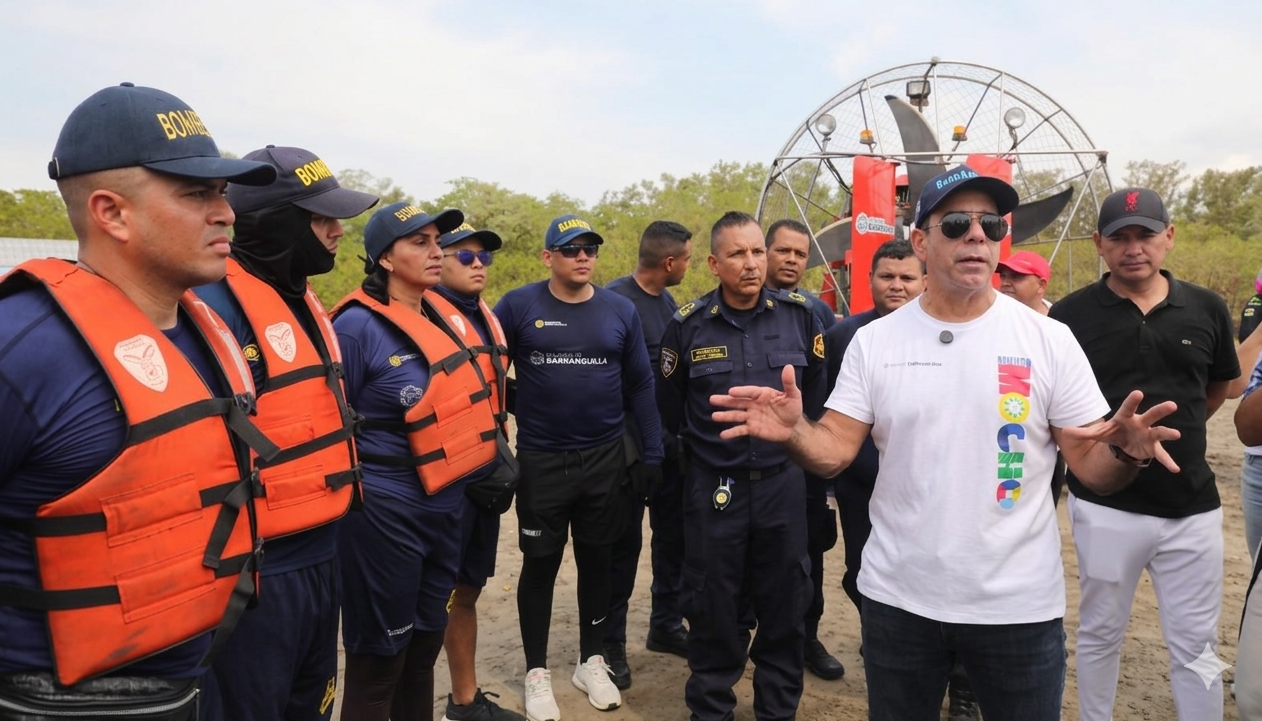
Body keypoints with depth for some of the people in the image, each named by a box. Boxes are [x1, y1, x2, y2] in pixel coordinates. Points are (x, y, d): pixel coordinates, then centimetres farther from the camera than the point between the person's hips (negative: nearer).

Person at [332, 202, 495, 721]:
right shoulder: (358, 325, -14)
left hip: (444, 507, 7)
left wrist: (490, 464, 14)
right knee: (378, 659, 8)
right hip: (386, 512, -7)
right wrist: (358, 495, -10)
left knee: (423, 649, 20)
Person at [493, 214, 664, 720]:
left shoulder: (620, 311, 1)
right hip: (540, 462, -2)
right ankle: (537, 672, 25)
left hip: (606, 460, 2)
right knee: (540, 565, 8)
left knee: (596, 560, 14)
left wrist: (652, 454, 3)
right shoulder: (518, 306, -6)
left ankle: (592, 661, 32)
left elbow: (640, 386, 4)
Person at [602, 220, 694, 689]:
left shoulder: (668, 301, 10)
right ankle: (611, 642, 18)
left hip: (669, 439, 7)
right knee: (624, 542, 3)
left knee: (673, 534, 15)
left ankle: (665, 625, 32)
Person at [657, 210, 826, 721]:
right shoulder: (687, 325, -6)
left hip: (783, 482, 1)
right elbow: (670, 408, 8)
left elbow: (818, 391, 9)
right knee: (713, 605, 10)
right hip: (713, 486, -1)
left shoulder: (799, 315, -4)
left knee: (784, 602, 13)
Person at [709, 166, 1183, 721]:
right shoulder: (873, 341, -2)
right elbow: (833, 453, -5)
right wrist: (793, 432, -26)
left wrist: (1126, 451, -26)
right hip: (898, 597, 1)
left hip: (1019, 604, -1)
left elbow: (1092, 468, -4)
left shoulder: (1049, 340, -5)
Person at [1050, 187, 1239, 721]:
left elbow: (1219, 387, 18)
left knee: (1196, 643, 12)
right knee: (1100, 633, 13)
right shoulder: (1071, 314, -7)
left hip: (1192, 505, 2)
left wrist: (1174, 435, 13)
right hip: (1104, 505, -2)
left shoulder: (1207, 309, 1)